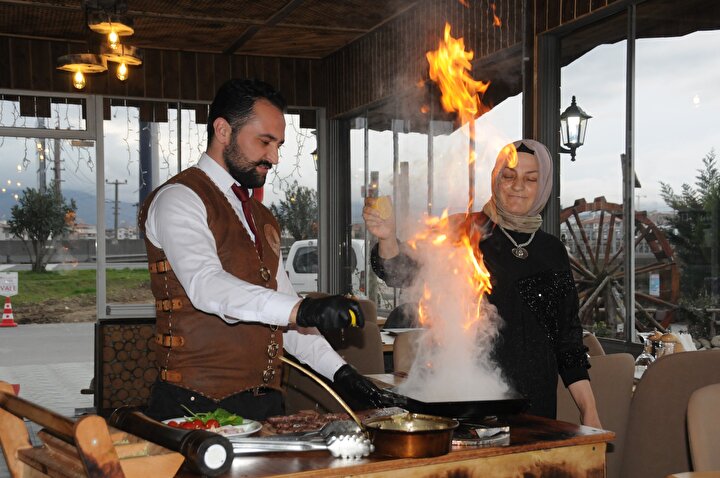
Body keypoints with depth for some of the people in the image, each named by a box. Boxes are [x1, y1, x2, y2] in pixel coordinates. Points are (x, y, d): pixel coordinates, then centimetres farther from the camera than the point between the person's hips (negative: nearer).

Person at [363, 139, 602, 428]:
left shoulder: (552, 251, 10)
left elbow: (568, 337, 12)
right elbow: (403, 273, -14)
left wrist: (589, 411, 7)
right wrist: (388, 238, -36)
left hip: (535, 402, 3)